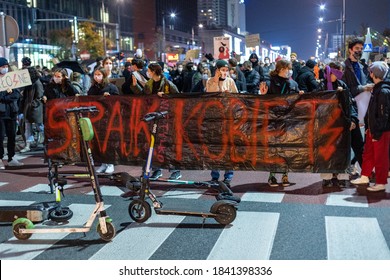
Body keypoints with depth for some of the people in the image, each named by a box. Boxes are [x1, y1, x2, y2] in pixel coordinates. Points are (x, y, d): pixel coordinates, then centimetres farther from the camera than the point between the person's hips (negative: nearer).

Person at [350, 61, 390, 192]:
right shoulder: (377, 88, 9)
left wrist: (377, 133, -19)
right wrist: (368, 127, 14)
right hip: (372, 129, 9)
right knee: (368, 153, 19)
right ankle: (365, 177, 33)